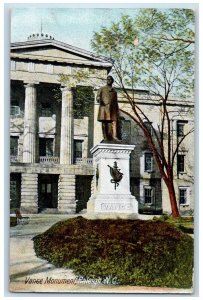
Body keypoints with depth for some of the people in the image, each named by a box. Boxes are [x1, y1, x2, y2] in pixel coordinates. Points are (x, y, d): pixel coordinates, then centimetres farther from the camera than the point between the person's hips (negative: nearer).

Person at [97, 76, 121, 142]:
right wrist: (98, 99, -24)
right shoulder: (102, 89, 14)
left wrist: (117, 110, 13)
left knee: (114, 122, -14)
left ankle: (115, 137, -26)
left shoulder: (114, 91, 23)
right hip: (104, 107, -2)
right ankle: (105, 138, -2)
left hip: (112, 108, 3)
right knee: (104, 123, -5)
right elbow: (98, 96, 2)